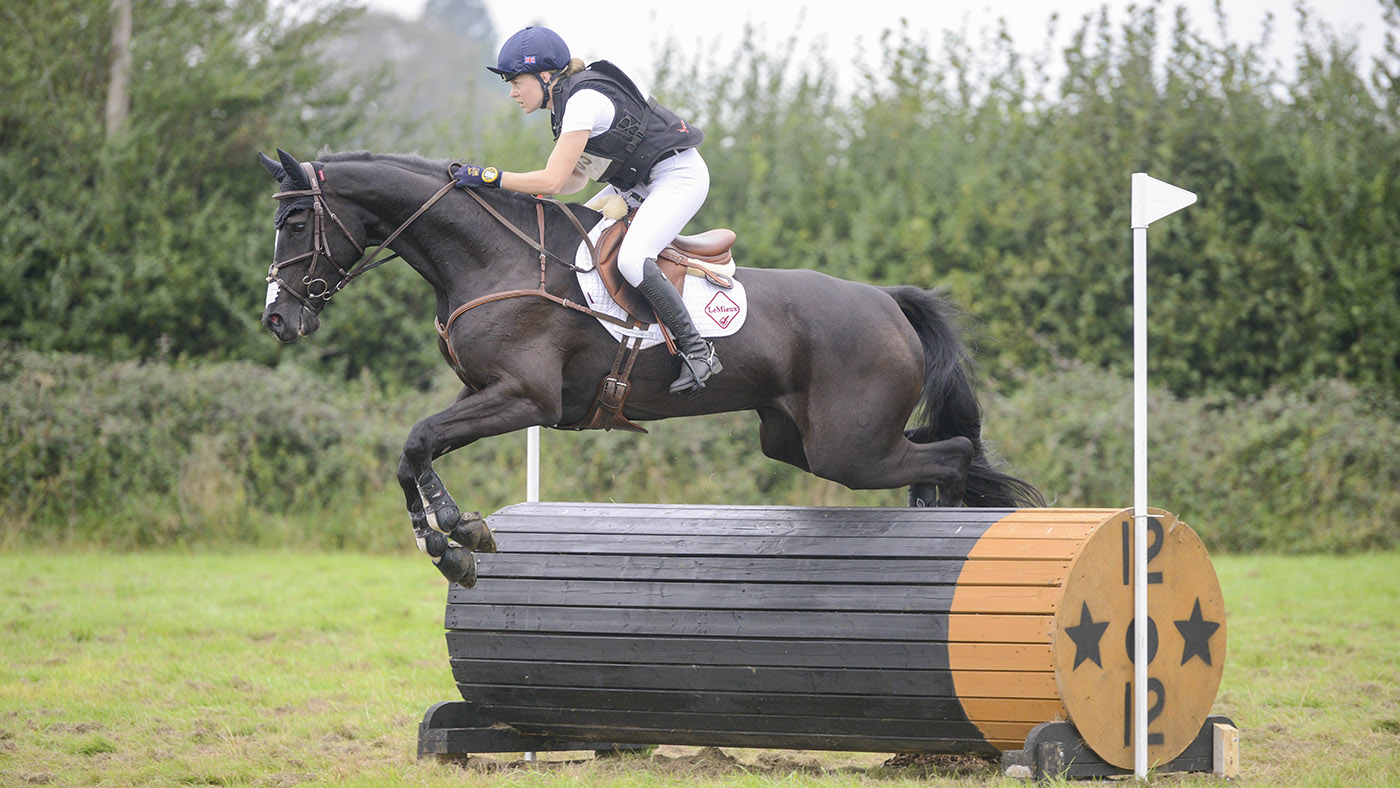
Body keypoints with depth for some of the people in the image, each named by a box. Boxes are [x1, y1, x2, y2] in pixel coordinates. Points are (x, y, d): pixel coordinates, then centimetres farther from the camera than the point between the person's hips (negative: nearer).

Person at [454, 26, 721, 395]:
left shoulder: (583, 101, -23)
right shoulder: (565, 103, 8)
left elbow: (552, 180, -27)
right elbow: (576, 179, 14)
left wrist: (490, 177, -23)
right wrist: (522, 191, 1)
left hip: (679, 176, -11)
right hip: (640, 181, 11)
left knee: (631, 260, -28)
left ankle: (697, 351, -20)